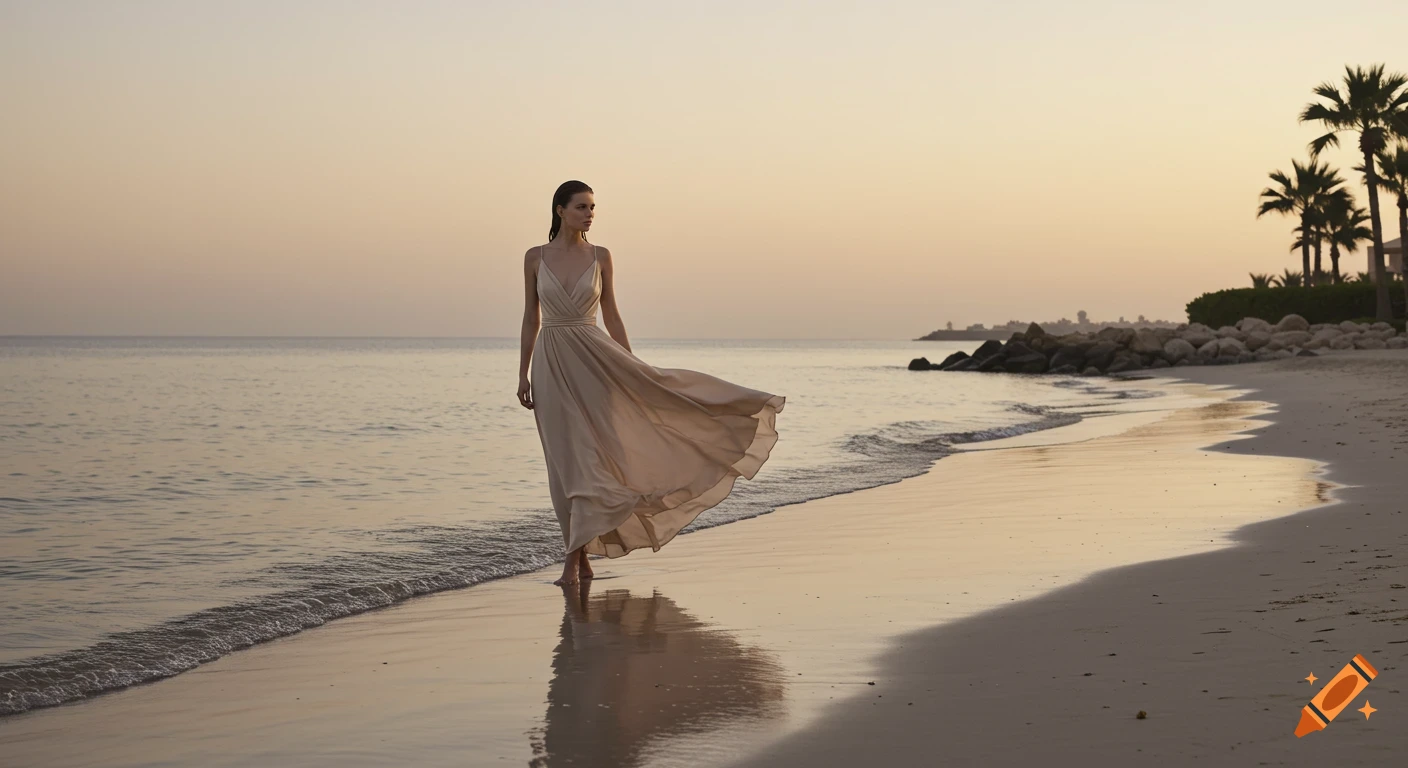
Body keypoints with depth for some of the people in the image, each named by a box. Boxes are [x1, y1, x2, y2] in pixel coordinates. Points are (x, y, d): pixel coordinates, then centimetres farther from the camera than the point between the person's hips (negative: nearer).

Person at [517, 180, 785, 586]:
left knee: (587, 458, -10)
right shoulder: (535, 257, 4)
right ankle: (582, 557, 14)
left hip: (592, 360, 0)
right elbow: (531, 318, 7)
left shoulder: (601, 256, 4)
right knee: (565, 463, 3)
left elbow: (611, 315, 7)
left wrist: (633, 370, 5)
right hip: (550, 366, 0)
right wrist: (523, 375, 3)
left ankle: (573, 559, -6)